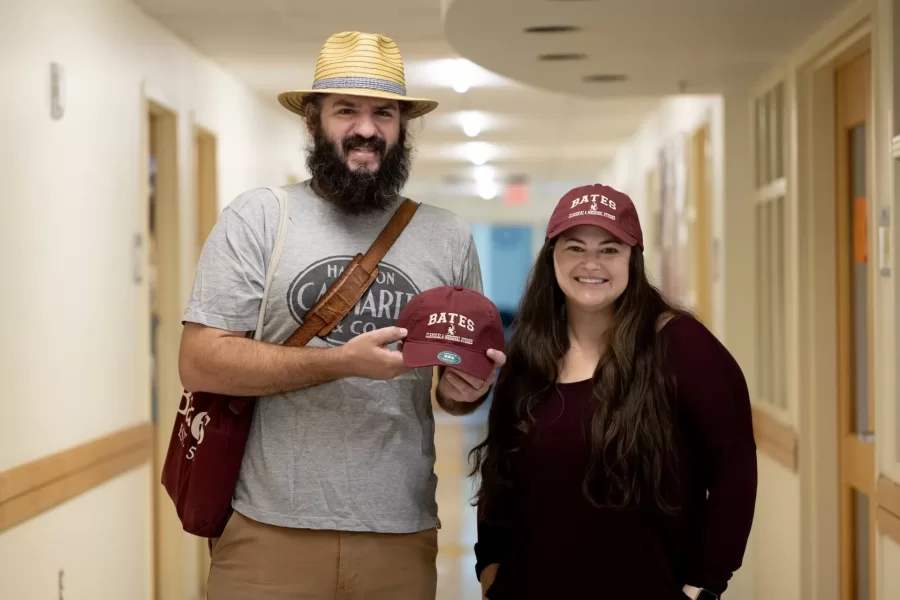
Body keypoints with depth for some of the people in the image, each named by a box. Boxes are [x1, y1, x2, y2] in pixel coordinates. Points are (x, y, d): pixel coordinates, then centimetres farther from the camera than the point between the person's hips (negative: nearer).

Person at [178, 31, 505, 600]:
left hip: (402, 536, 3)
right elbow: (201, 364, -9)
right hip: (271, 532, -3)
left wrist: (464, 391, -8)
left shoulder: (449, 237, 8)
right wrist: (341, 361, -19)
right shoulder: (257, 218, -1)